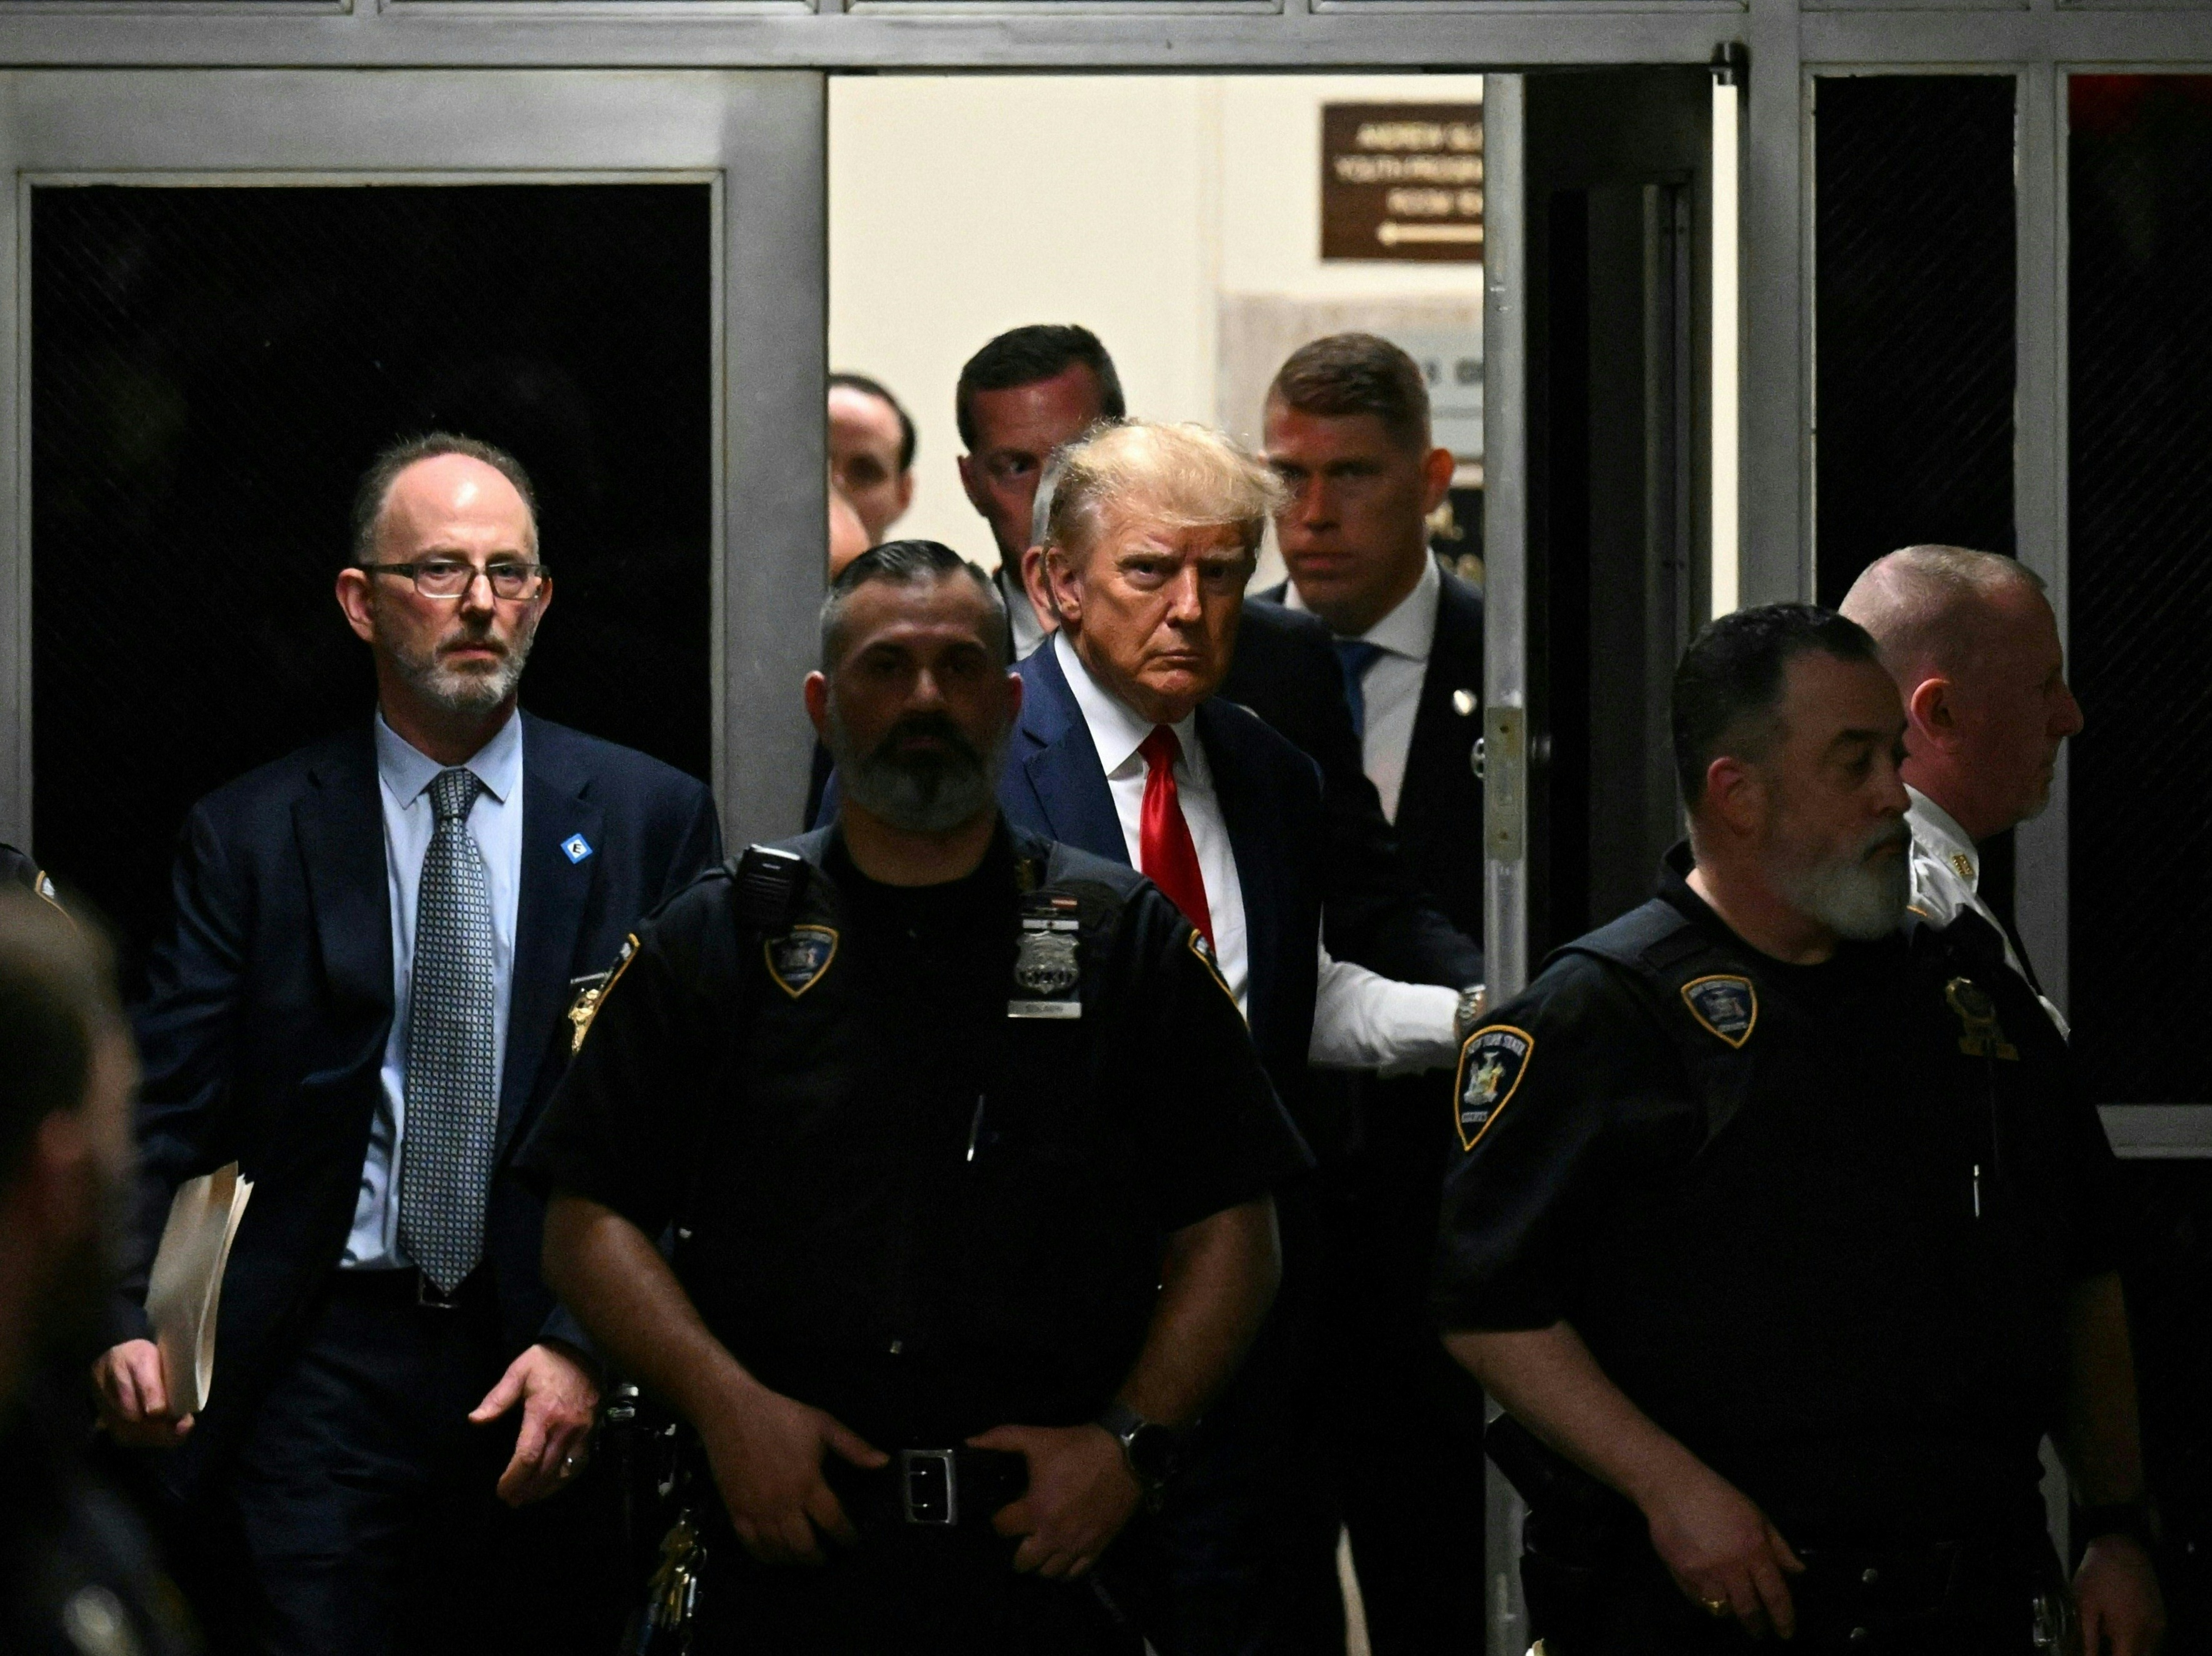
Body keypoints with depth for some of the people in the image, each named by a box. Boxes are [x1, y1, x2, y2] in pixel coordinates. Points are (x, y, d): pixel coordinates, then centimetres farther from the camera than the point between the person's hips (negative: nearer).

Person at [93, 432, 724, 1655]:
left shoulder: (652, 819, 5)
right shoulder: (249, 836, 5)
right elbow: (162, 1105, -2)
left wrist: (591, 1345, -9)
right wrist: (116, 1312, -19)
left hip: (555, 1376, 1)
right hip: (323, 1368, 0)